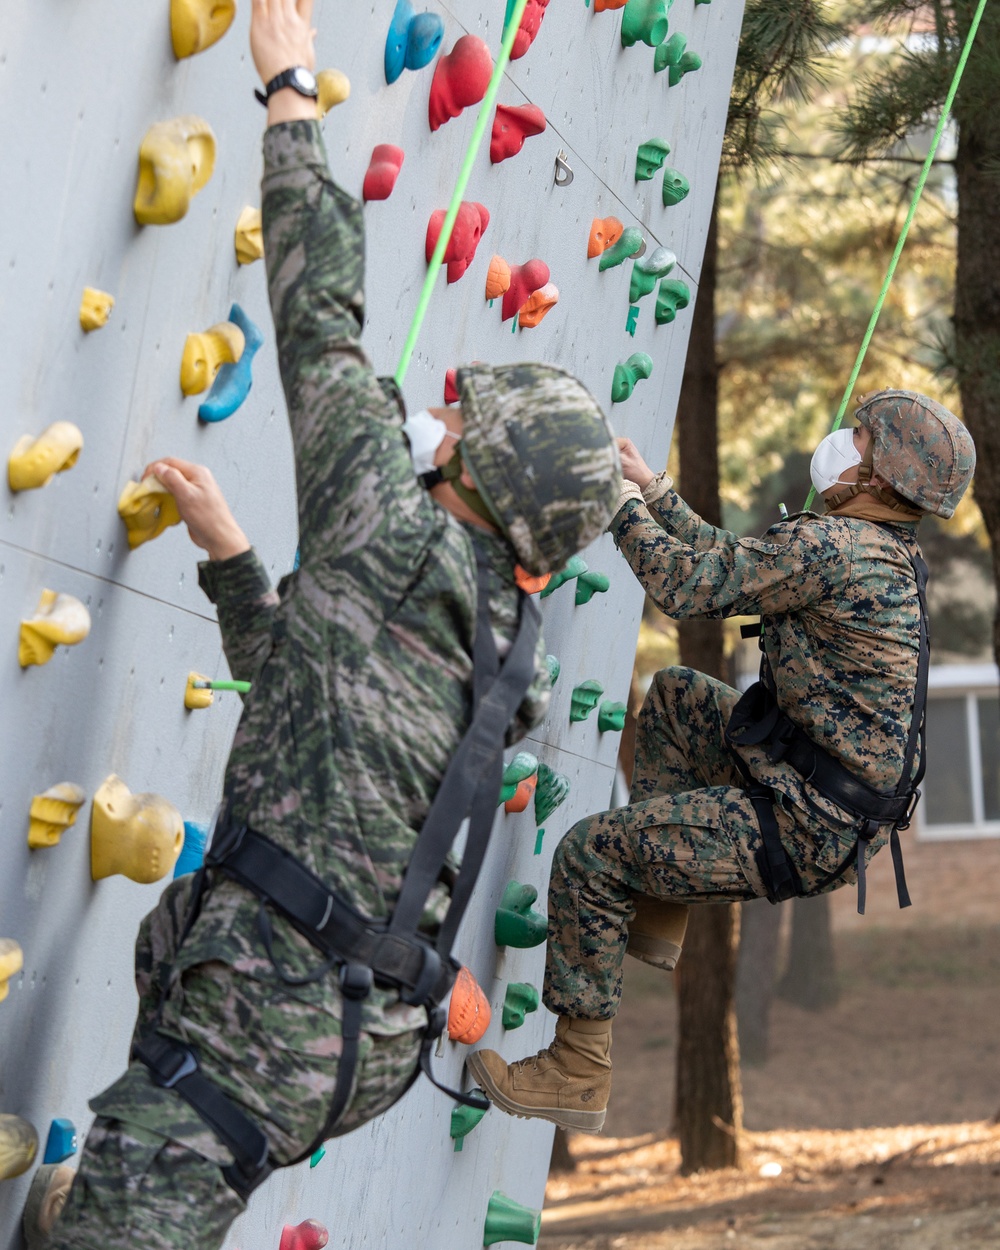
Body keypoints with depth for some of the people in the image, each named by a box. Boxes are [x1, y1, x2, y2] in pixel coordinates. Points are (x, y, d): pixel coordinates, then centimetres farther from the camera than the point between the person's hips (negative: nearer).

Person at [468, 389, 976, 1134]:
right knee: (676, 695, 26)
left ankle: (576, 1075, 4)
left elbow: (687, 586, -19)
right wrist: (653, 490, 18)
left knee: (589, 853, -6)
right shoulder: (891, 556, 8)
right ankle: (656, 912, 29)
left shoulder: (835, 548, -22)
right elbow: (733, 567, 18)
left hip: (804, 833, -10)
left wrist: (622, 500, -4)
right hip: (842, 808, 10)